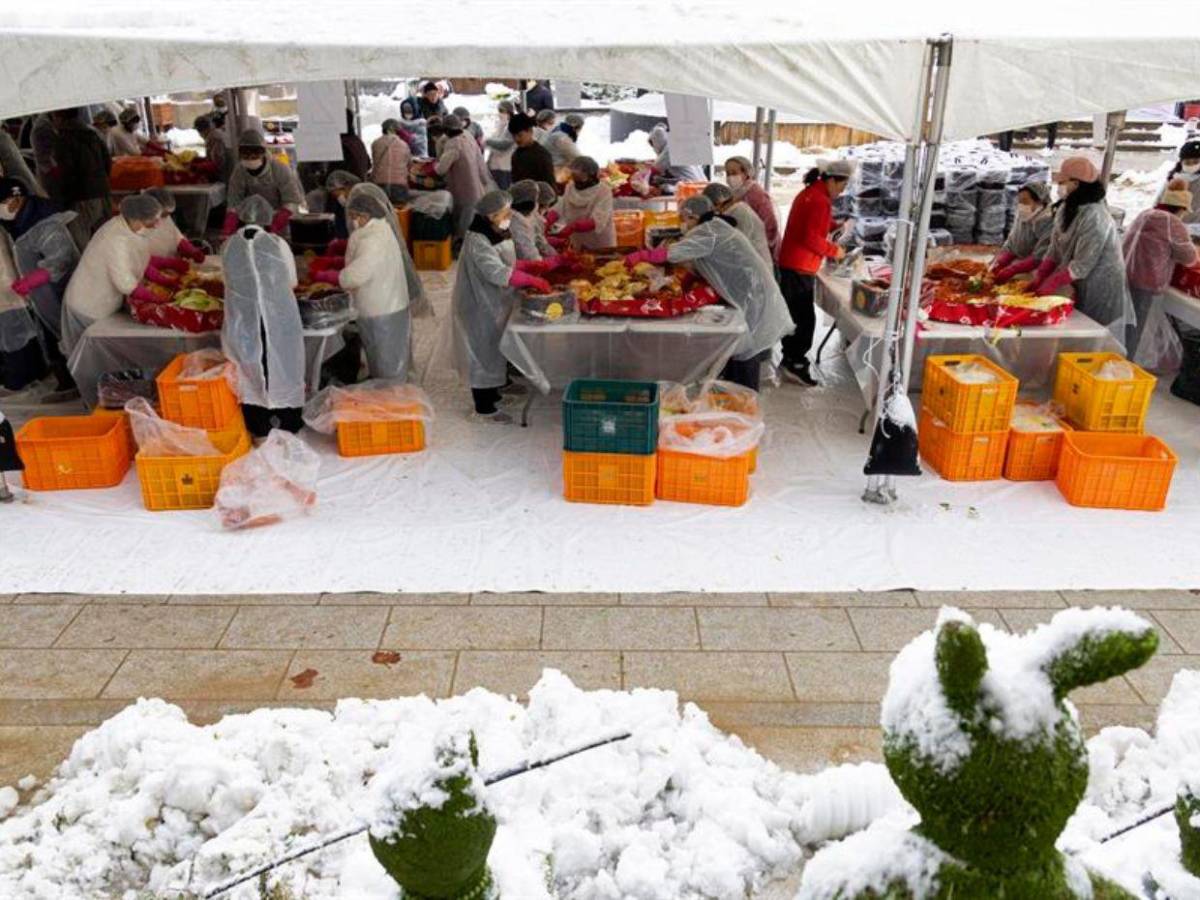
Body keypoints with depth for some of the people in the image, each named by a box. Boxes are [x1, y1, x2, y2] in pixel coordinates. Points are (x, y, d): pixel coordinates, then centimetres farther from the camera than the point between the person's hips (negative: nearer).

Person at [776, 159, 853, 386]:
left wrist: (833, 225, 14)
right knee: (805, 318, -6)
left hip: (790, 263, 10)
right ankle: (796, 363, -2)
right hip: (800, 268, -10)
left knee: (794, 314, 16)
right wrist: (834, 251, -11)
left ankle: (790, 358, 24)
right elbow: (812, 239, -23)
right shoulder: (820, 201, -17)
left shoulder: (810, 192, 14)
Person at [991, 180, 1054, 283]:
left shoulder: (1048, 222, -17)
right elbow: (1009, 247, 6)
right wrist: (997, 263, -12)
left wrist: (1011, 271, -29)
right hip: (1018, 265, 7)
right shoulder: (1022, 217, 4)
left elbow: (1039, 258, -22)